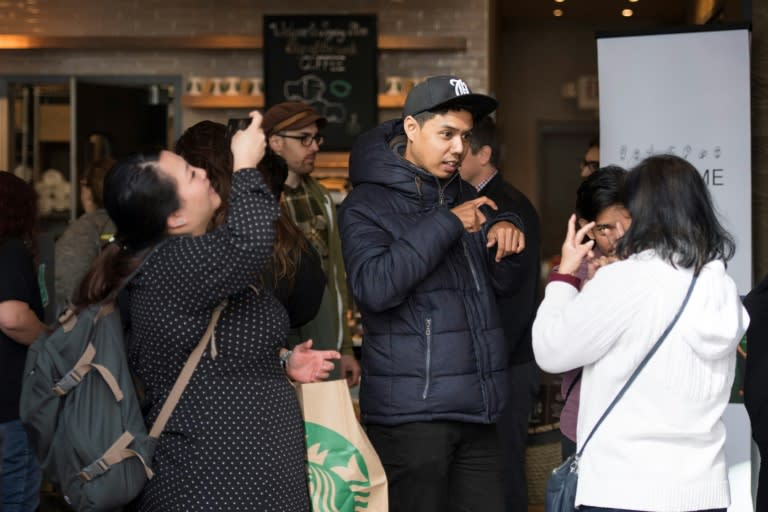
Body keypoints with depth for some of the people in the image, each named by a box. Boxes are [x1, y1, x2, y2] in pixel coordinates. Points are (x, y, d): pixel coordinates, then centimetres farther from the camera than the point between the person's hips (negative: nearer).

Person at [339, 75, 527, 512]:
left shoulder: (464, 197, 16)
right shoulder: (368, 205, -4)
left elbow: (505, 283, 17)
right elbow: (375, 287, -20)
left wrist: (507, 232, -4)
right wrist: (446, 226, -18)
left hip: (477, 410, 6)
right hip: (412, 414, -6)